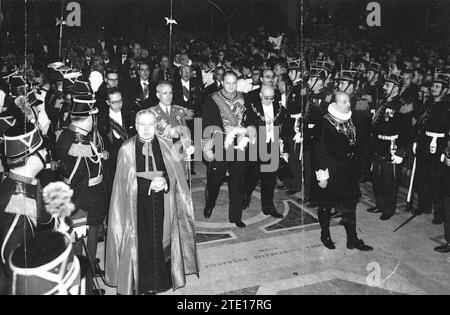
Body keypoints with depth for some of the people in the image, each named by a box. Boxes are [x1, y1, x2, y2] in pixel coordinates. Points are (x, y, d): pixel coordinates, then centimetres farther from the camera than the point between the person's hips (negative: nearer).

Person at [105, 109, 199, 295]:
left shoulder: (166, 145, 3)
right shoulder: (126, 149, -3)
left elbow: (175, 174, 1)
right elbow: (125, 182, -5)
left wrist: (165, 182, -20)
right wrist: (150, 184, -17)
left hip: (162, 206, 2)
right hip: (137, 207, -1)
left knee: (160, 242, 6)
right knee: (141, 244, 1)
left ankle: (159, 282, 23)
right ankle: (141, 285, 18)